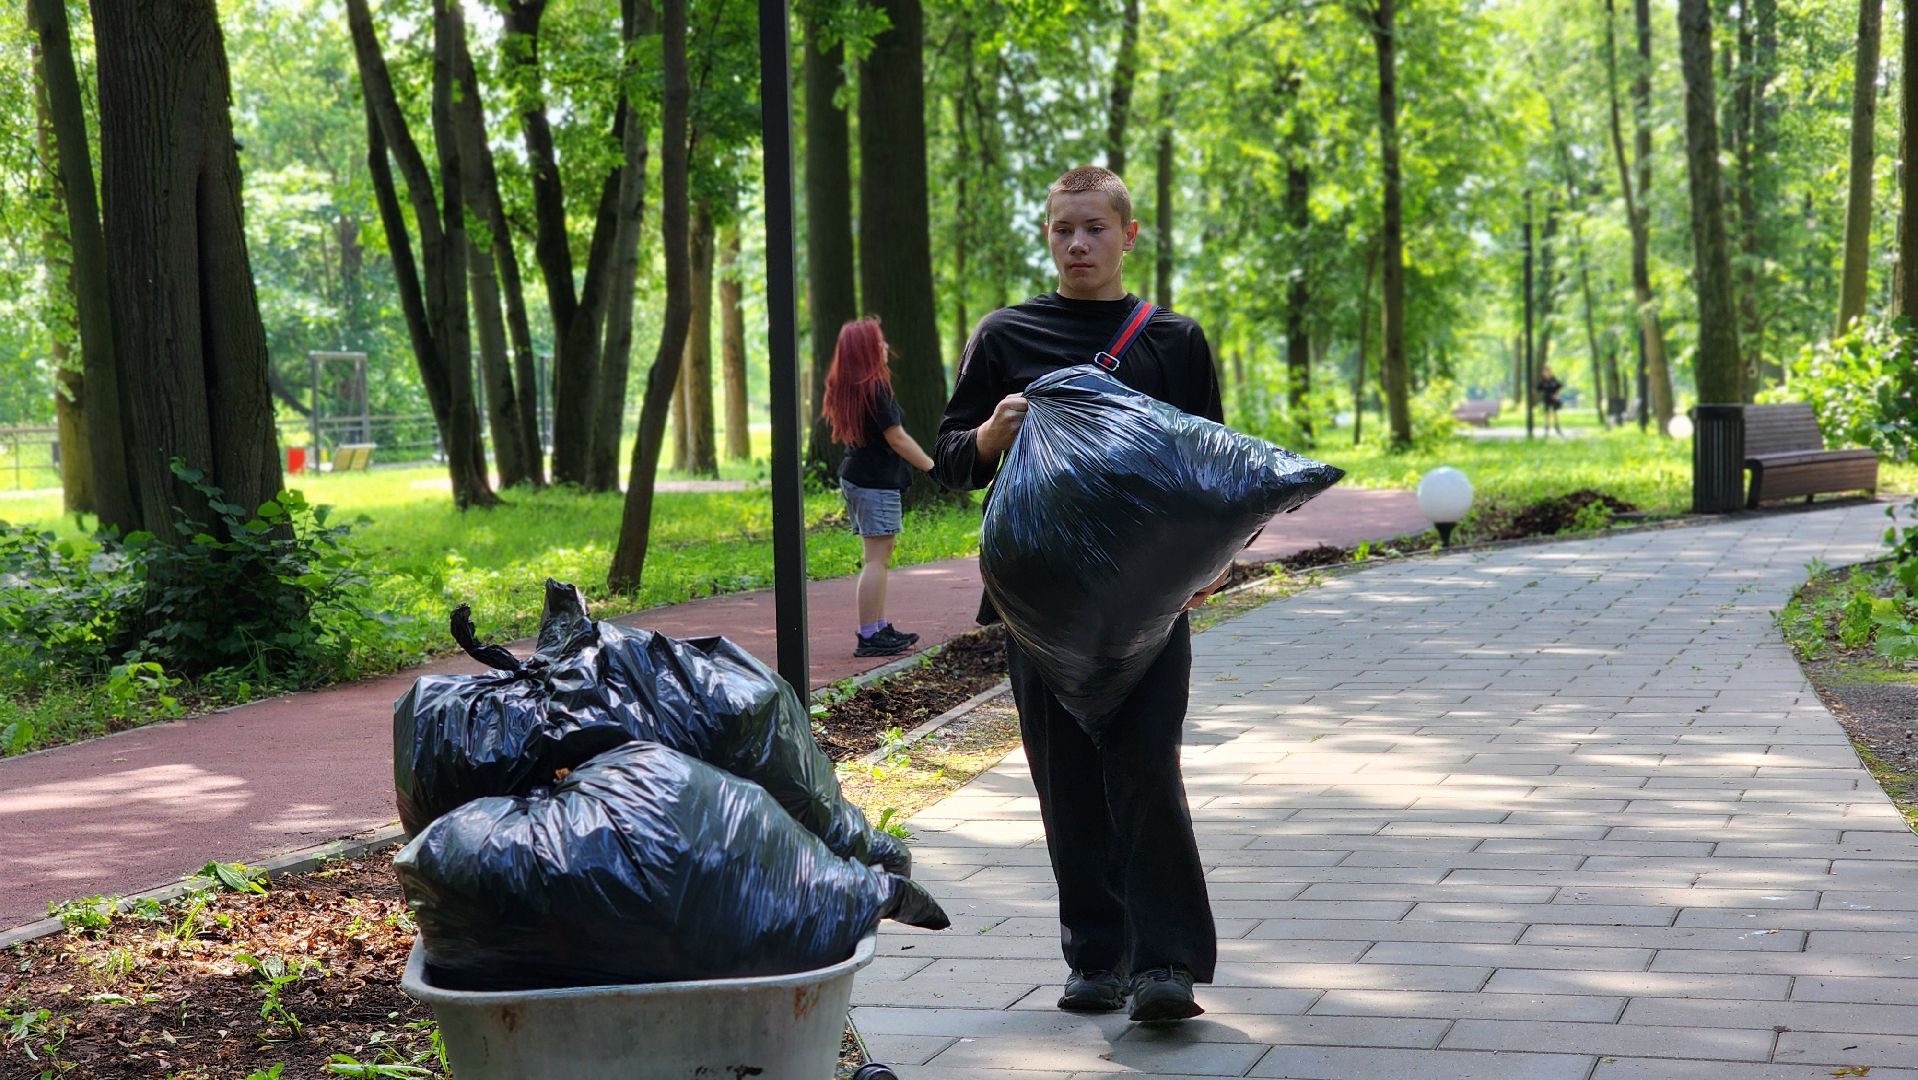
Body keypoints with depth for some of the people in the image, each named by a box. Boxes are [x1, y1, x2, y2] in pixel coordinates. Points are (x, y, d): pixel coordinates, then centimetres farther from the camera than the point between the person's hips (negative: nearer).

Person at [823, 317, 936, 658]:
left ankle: (879, 628, 18)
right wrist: (932, 467, -7)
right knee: (876, 557, -8)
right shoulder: (874, 387, -16)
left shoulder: (845, 387, 11)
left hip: (854, 475, 10)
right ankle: (869, 637, -8)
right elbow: (897, 439, -14)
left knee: (875, 556, 14)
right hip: (877, 480, -10)